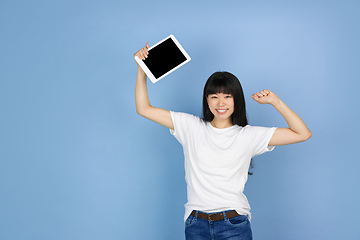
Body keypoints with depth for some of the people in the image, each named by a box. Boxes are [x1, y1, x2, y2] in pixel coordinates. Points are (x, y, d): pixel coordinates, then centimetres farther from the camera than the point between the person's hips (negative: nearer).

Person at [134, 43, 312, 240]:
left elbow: (302, 133, 0)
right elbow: (144, 109, 5)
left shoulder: (249, 135, 2)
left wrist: (275, 101, -4)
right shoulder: (191, 127, 4)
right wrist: (142, 68, -1)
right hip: (196, 224, 1)